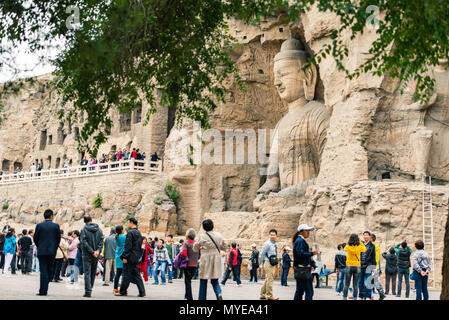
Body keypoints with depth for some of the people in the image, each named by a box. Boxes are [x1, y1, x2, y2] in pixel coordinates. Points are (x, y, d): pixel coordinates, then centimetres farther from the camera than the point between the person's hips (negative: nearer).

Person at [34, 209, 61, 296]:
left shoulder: (39, 225, -2)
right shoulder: (56, 226, -1)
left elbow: (35, 238, 3)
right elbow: (58, 239, 2)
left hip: (42, 251, -1)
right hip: (52, 251, 1)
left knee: (43, 271, -1)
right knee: (49, 270, 11)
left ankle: (43, 291, -7)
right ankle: (44, 289, 12)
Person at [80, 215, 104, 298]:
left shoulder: (84, 230, -7)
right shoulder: (99, 229, 5)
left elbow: (84, 242, -15)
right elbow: (101, 241, -2)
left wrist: (92, 252, -15)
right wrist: (98, 250, -9)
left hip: (87, 255, -4)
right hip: (96, 256, 4)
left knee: (87, 273, -2)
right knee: (93, 273, 13)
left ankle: (88, 291, -8)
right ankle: (89, 290, 20)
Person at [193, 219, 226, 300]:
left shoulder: (202, 236, -9)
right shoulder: (219, 235, 1)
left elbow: (196, 249, 2)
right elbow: (224, 247, 10)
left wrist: (195, 244, 21)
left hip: (206, 260, -3)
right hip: (216, 261, 3)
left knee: (203, 281, 8)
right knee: (215, 280, 13)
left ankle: (202, 298, 11)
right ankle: (219, 293, -13)